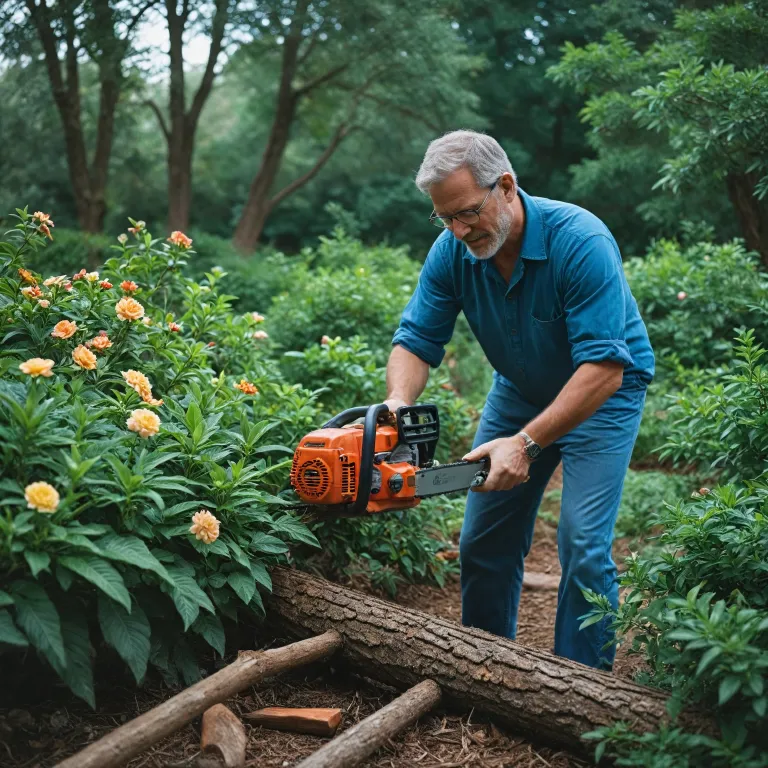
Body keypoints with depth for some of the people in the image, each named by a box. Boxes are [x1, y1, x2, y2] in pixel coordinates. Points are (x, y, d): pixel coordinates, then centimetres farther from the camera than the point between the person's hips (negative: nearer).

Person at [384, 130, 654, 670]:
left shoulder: (581, 241, -32)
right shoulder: (452, 251, -16)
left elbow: (603, 368, -34)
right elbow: (417, 340, -12)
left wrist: (525, 443, -38)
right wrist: (397, 404, -33)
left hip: (603, 396, -5)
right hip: (520, 390, 5)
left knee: (583, 545, -14)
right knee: (485, 540, 6)